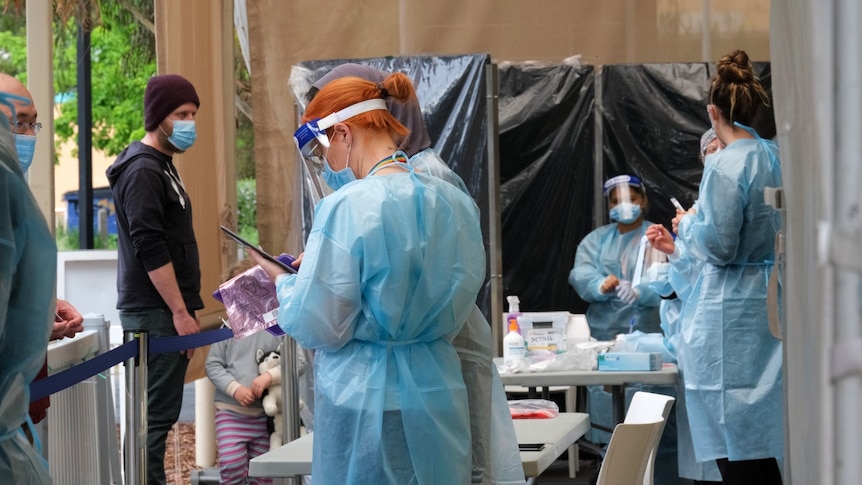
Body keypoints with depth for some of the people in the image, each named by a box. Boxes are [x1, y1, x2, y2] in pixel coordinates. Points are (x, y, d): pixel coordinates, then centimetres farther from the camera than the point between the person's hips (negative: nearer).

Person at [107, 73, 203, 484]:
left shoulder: (161, 167, 17)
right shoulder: (143, 170, -12)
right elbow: (150, 250, -19)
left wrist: (186, 307, 19)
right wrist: (180, 312, -18)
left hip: (165, 313, 10)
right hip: (156, 314, -10)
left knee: (155, 413, 10)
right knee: (156, 415, -10)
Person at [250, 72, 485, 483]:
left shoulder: (347, 207, -16)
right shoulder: (457, 204, 3)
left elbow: (319, 330, -14)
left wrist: (284, 281, 6)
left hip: (365, 398, -6)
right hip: (439, 399, 6)